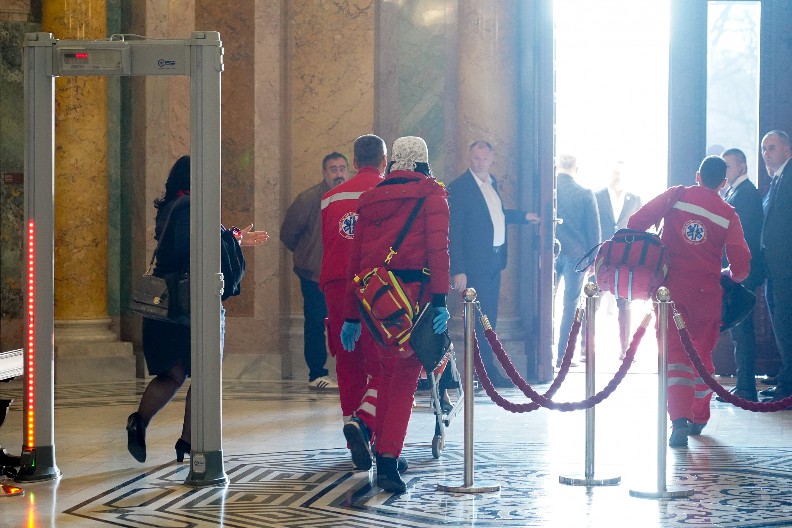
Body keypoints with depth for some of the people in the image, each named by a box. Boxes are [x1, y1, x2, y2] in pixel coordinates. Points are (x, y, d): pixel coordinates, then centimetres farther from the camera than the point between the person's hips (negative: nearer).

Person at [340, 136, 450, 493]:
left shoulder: (370, 199, 18)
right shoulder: (431, 194, 6)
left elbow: (354, 259, 17)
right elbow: (438, 247, -8)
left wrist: (351, 315, 20)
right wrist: (440, 300, -14)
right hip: (413, 289, -5)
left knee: (388, 371, 19)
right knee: (405, 375, -5)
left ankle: (382, 450, 23)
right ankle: (388, 460, -15)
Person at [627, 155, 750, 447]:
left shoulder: (676, 196, 1)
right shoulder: (728, 214, 1)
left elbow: (636, 222, -7)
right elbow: (741, 266, -3)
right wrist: (730, 275, 20)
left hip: (671, 288, -1)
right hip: (707, 292, 1)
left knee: (675, 354, -3)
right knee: (703, 355, 18)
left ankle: (680, 419, -20)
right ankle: (699, 418, 26)